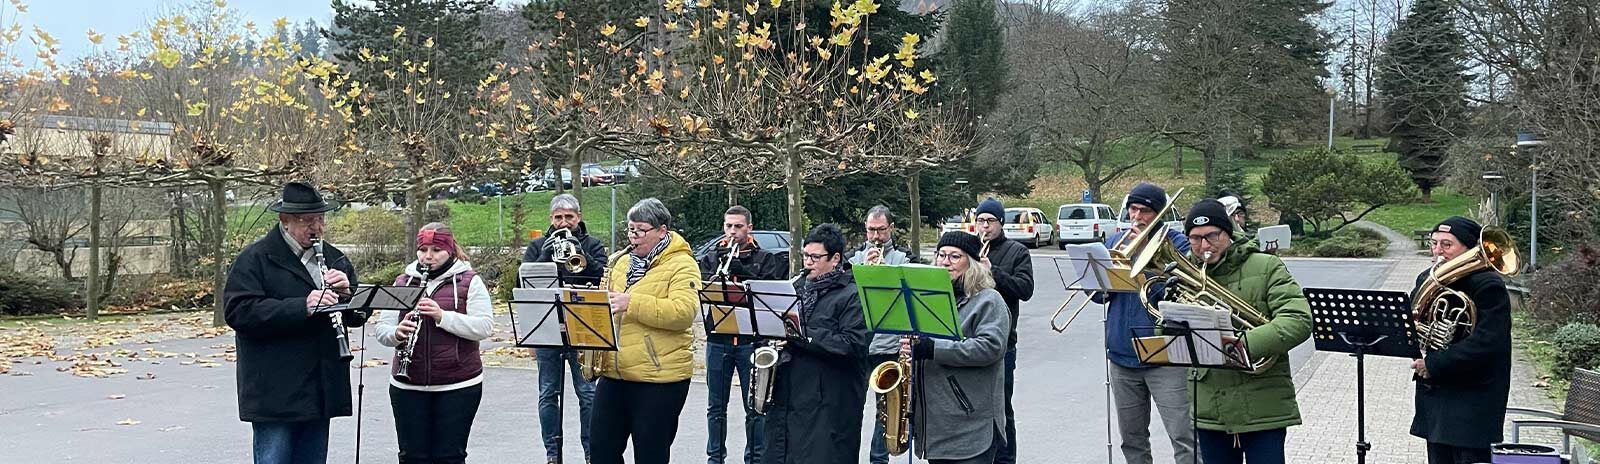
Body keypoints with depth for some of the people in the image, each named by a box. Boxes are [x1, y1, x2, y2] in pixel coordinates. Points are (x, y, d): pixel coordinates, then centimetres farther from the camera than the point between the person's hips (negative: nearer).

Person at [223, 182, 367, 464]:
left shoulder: (334, 259, 15)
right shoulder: (254, 259, -4)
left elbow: (358, 316, 15)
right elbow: (237, 311, -18)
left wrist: (346, 292, -8)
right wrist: (303, 306, -25)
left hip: (321, 395, 6)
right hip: (274, 395, -6)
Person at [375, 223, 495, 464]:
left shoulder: (469, 282, 0)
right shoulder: (402, 283, 10)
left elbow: (484, 327, -11)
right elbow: (382, 329, 7)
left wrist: (442, 316, -22)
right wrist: (398, 333, -16)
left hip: (458, 387, -3)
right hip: (408, 387, 3)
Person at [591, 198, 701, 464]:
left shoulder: (681, 266, -8)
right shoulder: (621, 263, 14)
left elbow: (684, 312, -22)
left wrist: (632, 303, -26)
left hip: (660, 378, -7)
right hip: (614, 373, 7)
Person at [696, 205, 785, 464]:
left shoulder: (763, 259, 6)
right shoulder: (711, 258, 12)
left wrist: (740, 271, -19)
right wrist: (718, 273, -20)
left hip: (751, 340, -2)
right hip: (717, 339, 2)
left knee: (754, 406, 2)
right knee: (716, 406, 9)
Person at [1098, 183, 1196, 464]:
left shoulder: (1176, 243, -1)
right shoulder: (1115, 241, 12)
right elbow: (1097, 293, 9)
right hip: (1122, 354, 5)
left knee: (1183, 438, -9)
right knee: (1132, 440, 14)